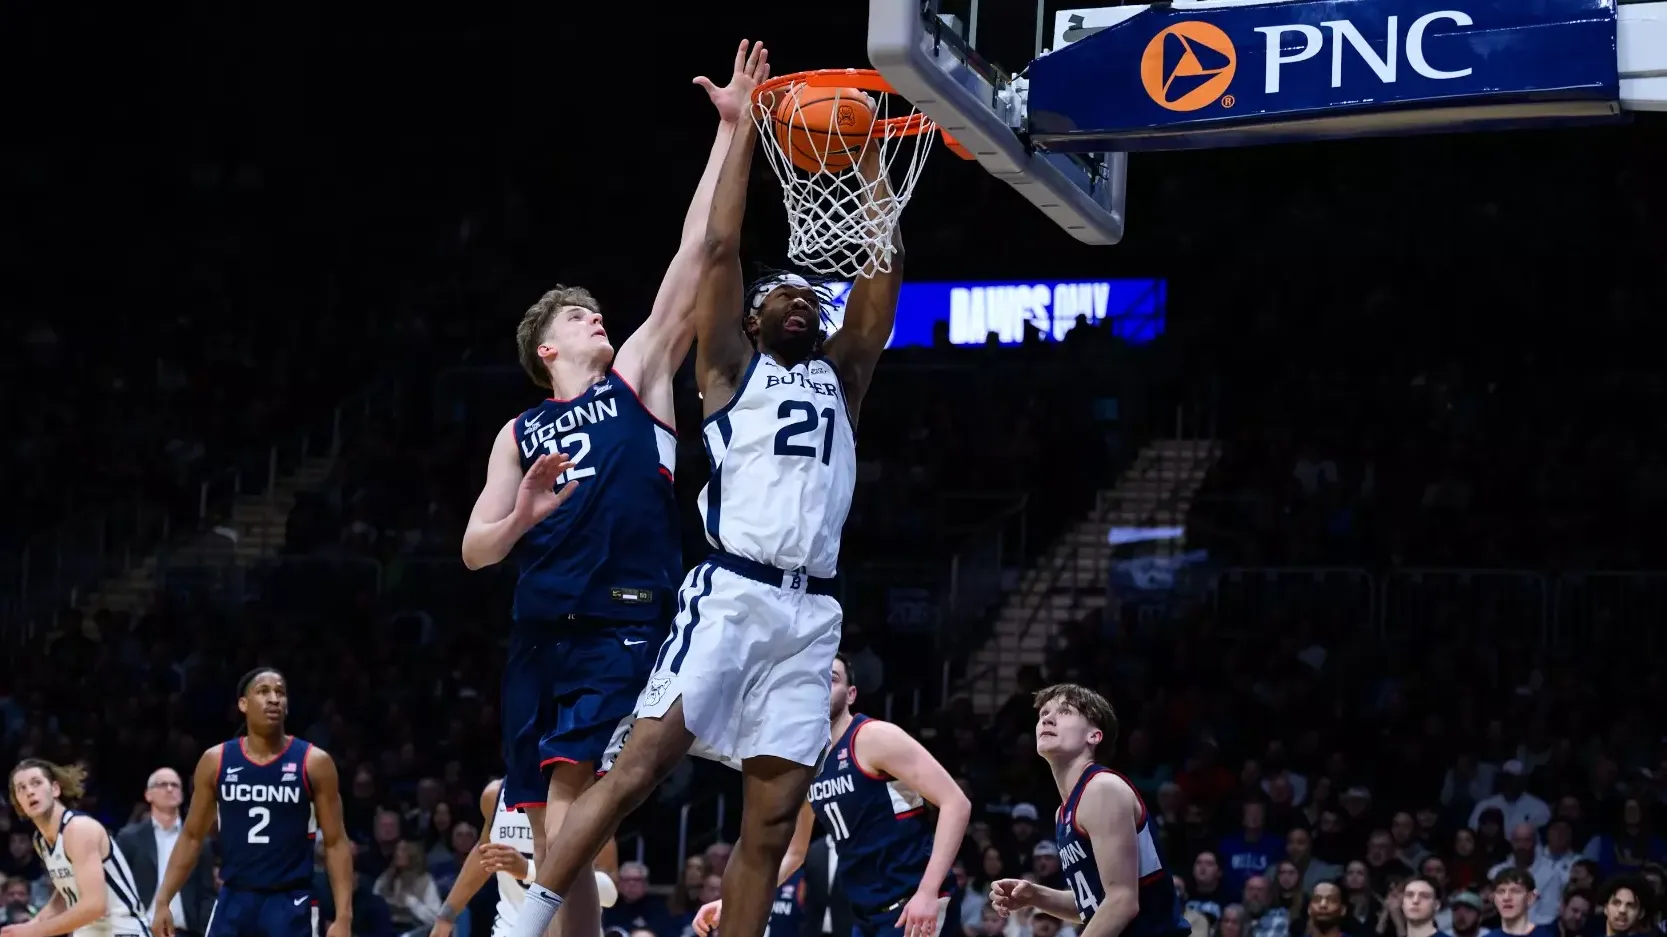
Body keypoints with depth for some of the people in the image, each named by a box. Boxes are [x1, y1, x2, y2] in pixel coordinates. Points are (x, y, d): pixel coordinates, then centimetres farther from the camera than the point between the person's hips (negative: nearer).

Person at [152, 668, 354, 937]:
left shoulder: (313, 763, -3)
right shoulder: (216, 761, 3)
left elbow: (336, 843, -1)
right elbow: (192, 837, 11)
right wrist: (163, 901, 3)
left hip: (290, 903, -3)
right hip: (234, 900, 3)